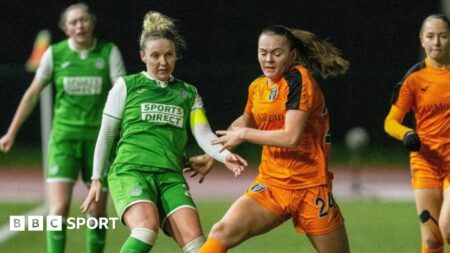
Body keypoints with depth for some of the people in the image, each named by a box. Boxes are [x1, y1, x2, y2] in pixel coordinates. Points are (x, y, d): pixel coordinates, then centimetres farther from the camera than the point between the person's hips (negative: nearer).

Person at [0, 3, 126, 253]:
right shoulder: (54, 53, 0)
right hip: (64, 136, 0)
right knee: (59, 208, -13)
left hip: (99, 136, 0)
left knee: (97, 211, 5)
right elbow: (32, 94, 10)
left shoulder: (109, 52, -2)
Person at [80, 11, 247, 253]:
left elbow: (203, 134, 6)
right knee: (147, 228, -32)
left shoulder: (188, 93, 18)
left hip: (171, 177, 4)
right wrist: (96, 179, 10)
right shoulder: (126, 86, 10)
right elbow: (106, 134, 13)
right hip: (130, 172, -3)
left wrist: (224, 155, -14)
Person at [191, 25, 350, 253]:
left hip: (310, 187, -5)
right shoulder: (257, 87, 8)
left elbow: (292, 137, -21)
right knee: (223, 232, -18)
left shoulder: (298, 79, -12)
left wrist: (243, 135, -10)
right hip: (270, 185, 5)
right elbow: (244, 123, 31)